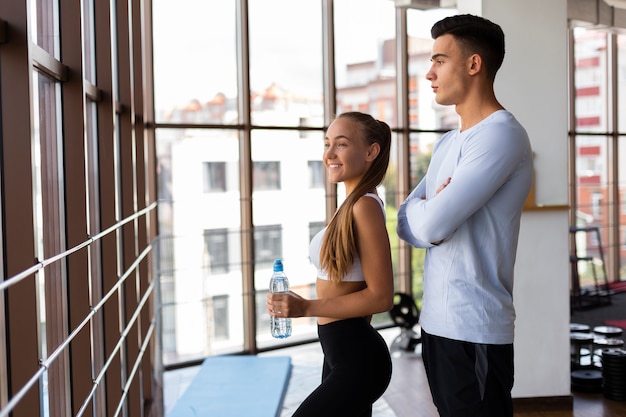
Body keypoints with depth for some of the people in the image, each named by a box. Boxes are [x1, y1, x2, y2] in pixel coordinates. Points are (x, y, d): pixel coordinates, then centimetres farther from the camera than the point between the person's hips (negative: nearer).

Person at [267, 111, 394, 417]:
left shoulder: (365, 206, -18)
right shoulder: (351, 204, 9)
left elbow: (381, 296, -20)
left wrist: (305, 308, -21)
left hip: (357, 359, -9)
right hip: (340, 354, 9)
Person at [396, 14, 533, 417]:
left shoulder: (501, 134, -15)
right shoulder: (448, 142, 14)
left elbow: (431, 224, -22)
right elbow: (407, 223, 10)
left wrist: (422, 211, 0)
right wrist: (430, 212, -11)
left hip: (475, 330, -8)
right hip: (436, 322, 8)